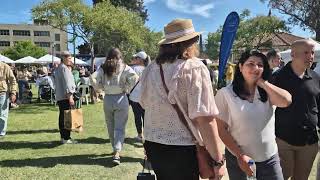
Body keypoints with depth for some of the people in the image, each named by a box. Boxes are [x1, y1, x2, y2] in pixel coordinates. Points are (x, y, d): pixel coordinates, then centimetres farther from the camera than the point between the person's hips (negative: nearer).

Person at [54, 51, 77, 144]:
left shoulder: (58, 68, 20)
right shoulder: (64, 68, -12)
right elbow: (67, 84, -19)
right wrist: (70, 97, -21)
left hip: (59, 97, 10)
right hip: (65, 97, -10)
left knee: (62, 118, 13)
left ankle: (63, 137, 21)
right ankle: (66, 138, -5)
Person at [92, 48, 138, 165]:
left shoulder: (102, 69, 1)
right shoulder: (124, 68, -4)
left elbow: (98, 85, -3)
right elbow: (134, 77, -17)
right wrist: (127, 89, -6)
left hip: (107, 99, 2)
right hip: (121, 99, -2)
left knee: (111, 127, 17)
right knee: (120, 128, 0)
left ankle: (115, 149, 30)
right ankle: (117, 152, -13)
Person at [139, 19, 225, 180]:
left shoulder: (150, 69, 5)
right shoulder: (194, 68, -15)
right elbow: (205, 118, -21)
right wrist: (218, 160, -14)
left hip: (153, 145, 6)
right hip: (182, 150, -6)